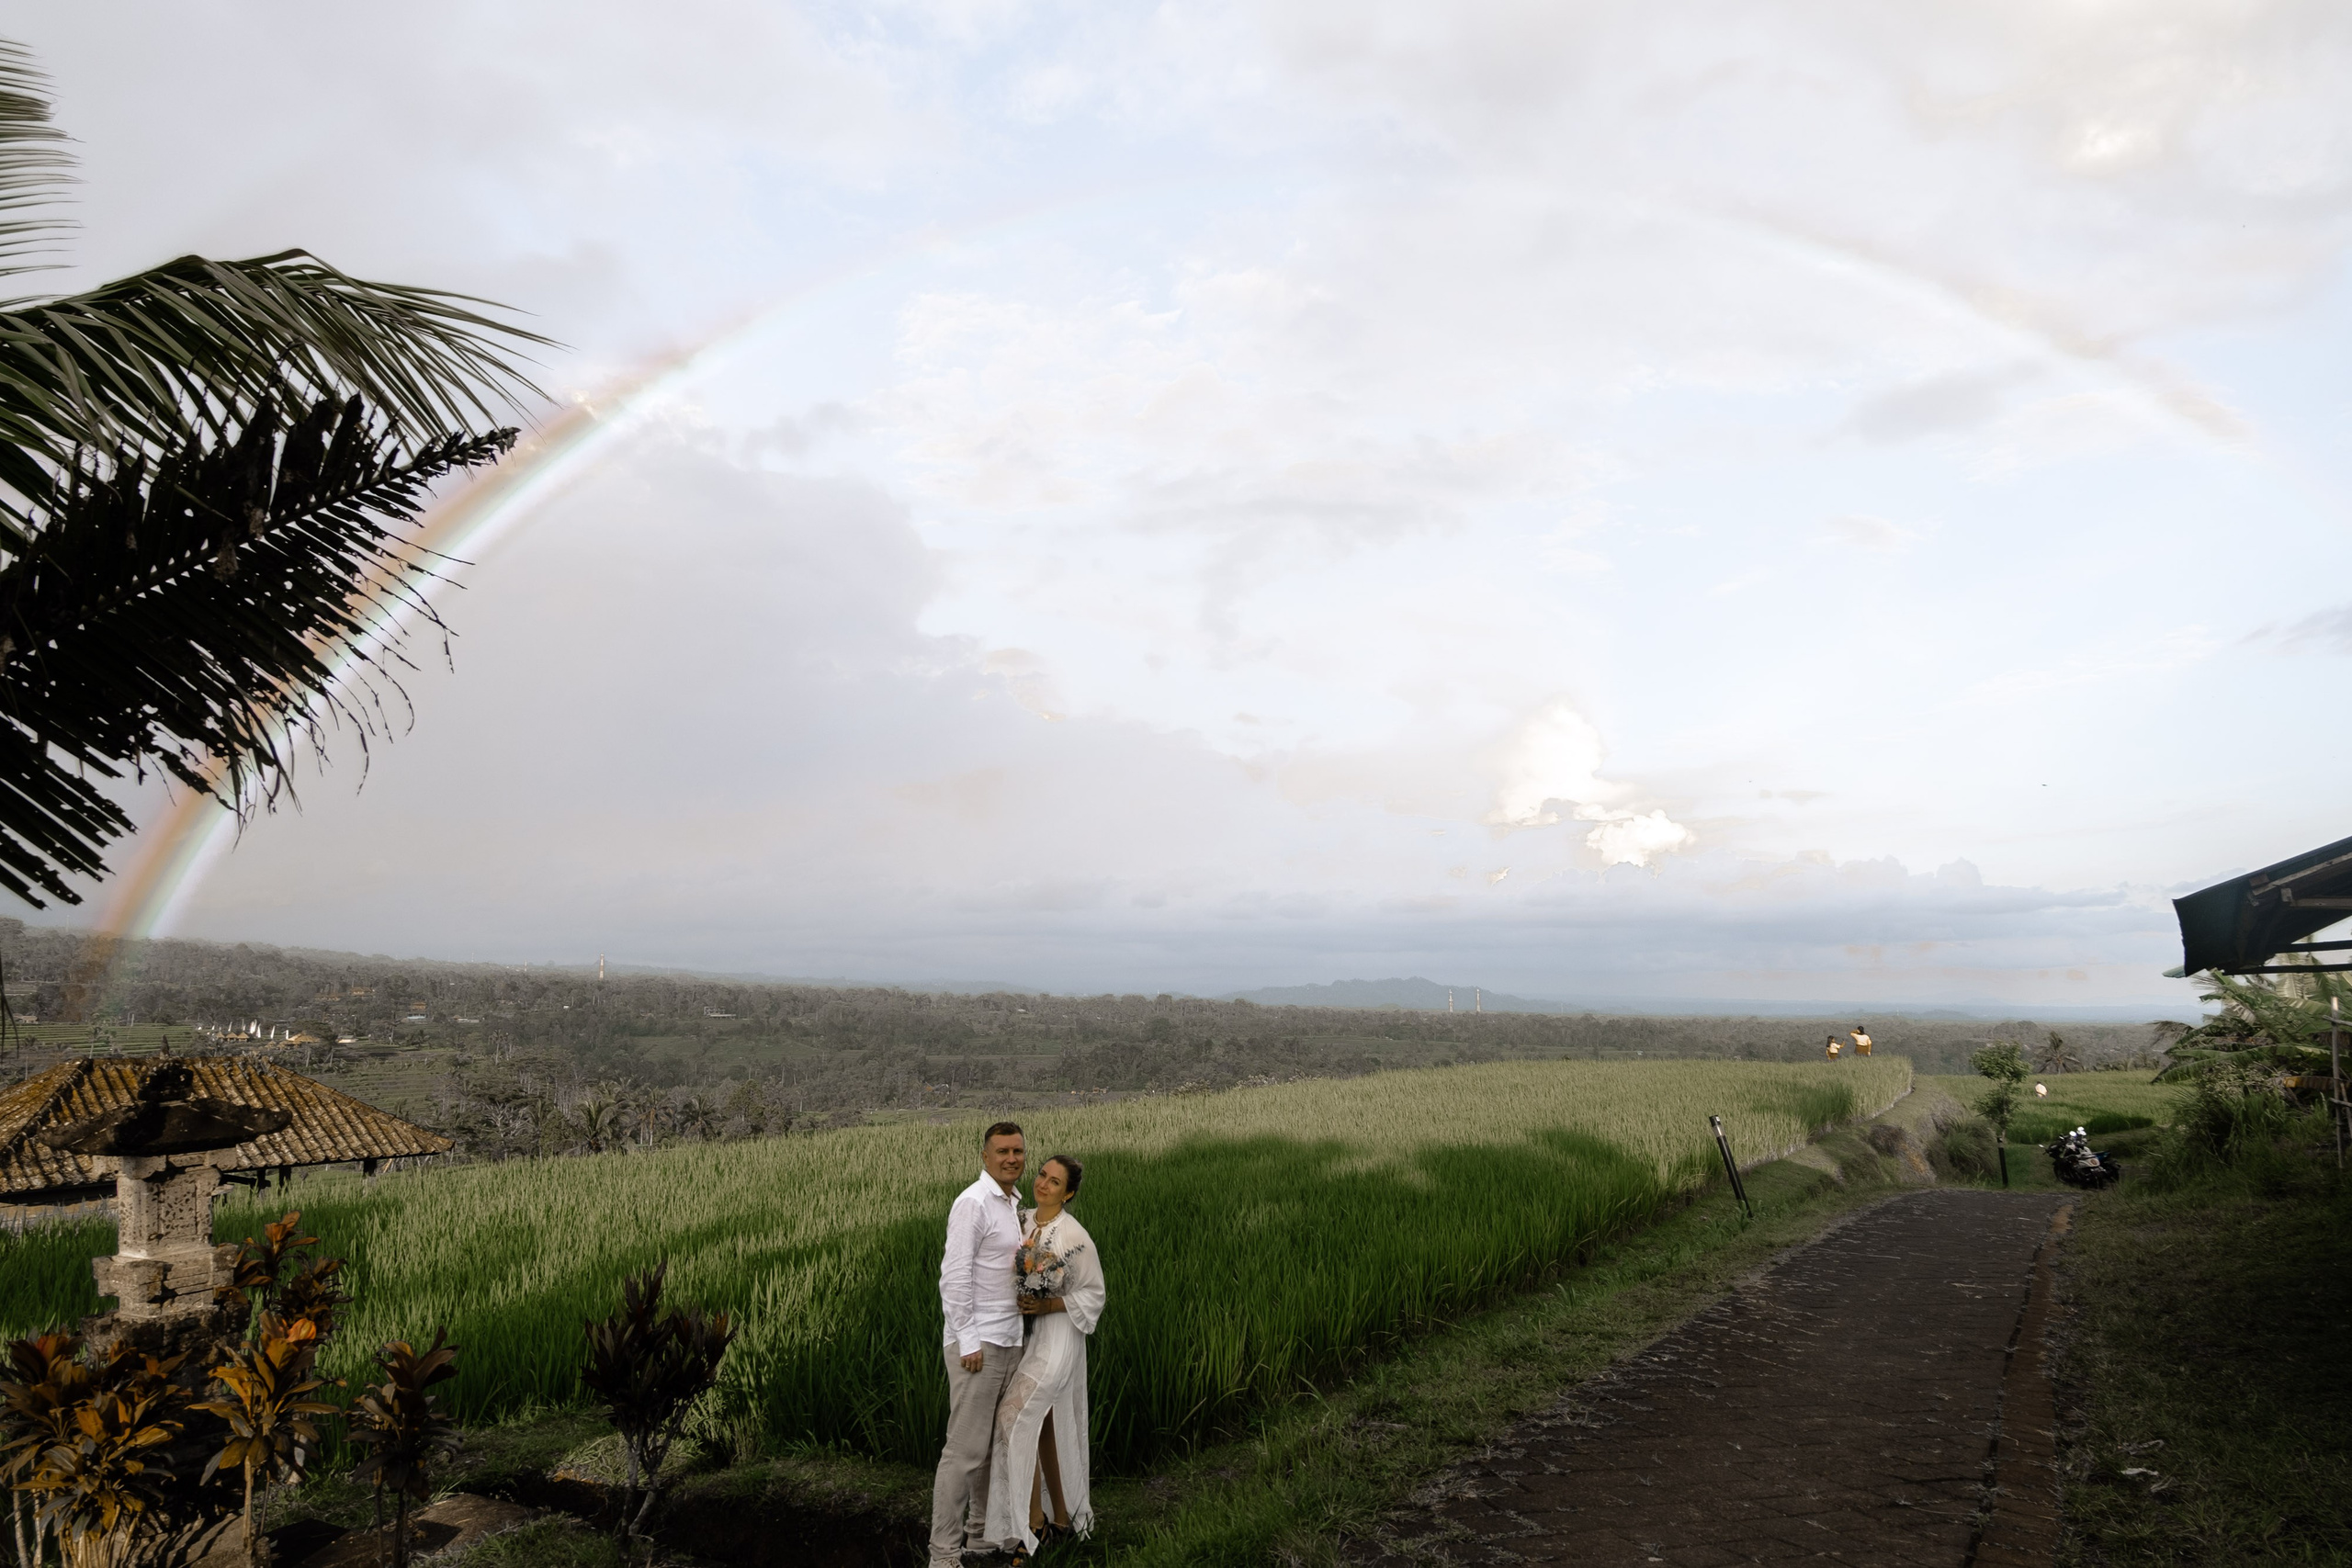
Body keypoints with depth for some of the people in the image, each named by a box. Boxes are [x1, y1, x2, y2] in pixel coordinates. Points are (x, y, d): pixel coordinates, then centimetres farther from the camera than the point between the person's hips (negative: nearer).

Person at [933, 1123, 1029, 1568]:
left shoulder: (1013, 1203, 13)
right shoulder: (973, 1203, -15)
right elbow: (954, 1276, -19)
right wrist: (968, 1343, -19)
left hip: (1009, 1341, 9)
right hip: (977, 1343, -9)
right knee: (966, 1448, -6)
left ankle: (983, 1532, 28)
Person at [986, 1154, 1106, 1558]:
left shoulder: (1075, 1236, -16)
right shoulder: (1024, 1222, 3)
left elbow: (1093, 1295, -9)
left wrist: (1045, 1306, -18)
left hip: (1057, 1336, -7)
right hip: (1025, 1334, 7)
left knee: (1014, 1414, -14)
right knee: (1044, 1426, 12)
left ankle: (1033, 1520, -2)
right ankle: (1061, 1517, 25)